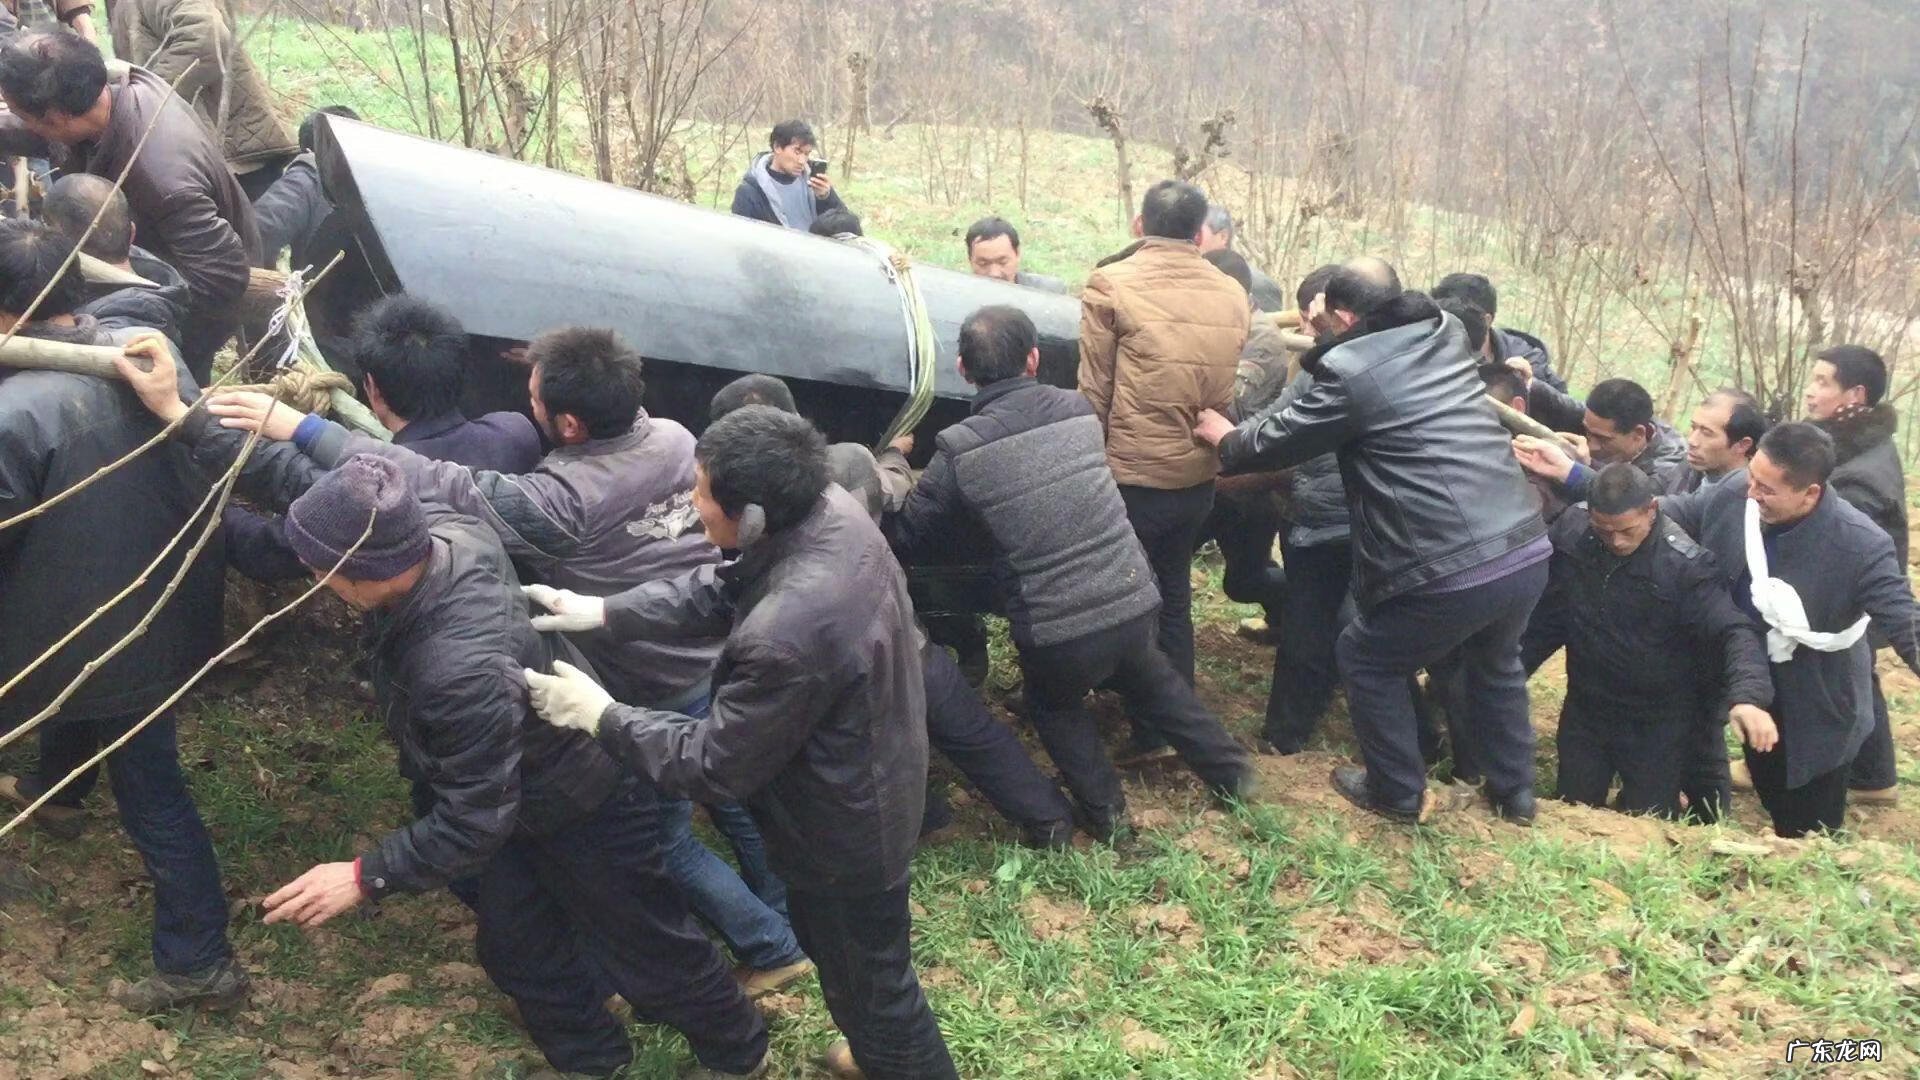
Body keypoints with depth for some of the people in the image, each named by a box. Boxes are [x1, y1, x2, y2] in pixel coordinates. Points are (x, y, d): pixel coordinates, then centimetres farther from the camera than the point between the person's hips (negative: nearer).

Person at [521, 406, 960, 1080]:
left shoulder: (787, 634, -42)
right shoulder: (833, 511, -16)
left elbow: (715, 766, -26)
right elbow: (724, 588, 2)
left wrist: (600, 715, -15)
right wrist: (604, 612, -4)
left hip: (845, 834, -9)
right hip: (875, 782, 9)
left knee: (869, 979, 18)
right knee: (845, 953, 33)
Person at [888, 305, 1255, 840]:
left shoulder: (961, 451, -12)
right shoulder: (1078, 409, 0)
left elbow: (904, 540, -2)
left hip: (1056, 629, -4)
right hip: (1133, 600, 4)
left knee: (1053, 706, 30)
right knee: (1150, 677, 35)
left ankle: (1105, 811, 29)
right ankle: (1230, 771, 44)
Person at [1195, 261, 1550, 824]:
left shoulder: (1350, 373, -9)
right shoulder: (1446, 333, 10)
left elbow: (1279, 440, 6)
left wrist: (1226, 438, 24)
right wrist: (1327, 346, 34)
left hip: (1453, 574, -7)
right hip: (1528, 551, 7)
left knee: (1366, 660, 19)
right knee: (1495, 661, 34)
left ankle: (1399, 793, 30)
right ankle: (1514, 792, 45)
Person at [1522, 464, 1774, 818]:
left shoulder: (1684, 563, -24)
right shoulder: (1570, 529, -12)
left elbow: (1733, 631, -28)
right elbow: (1545, 613, 0)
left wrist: (1748, 695, -46)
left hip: (1658, 722, -3)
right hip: (1584, 709, 4)